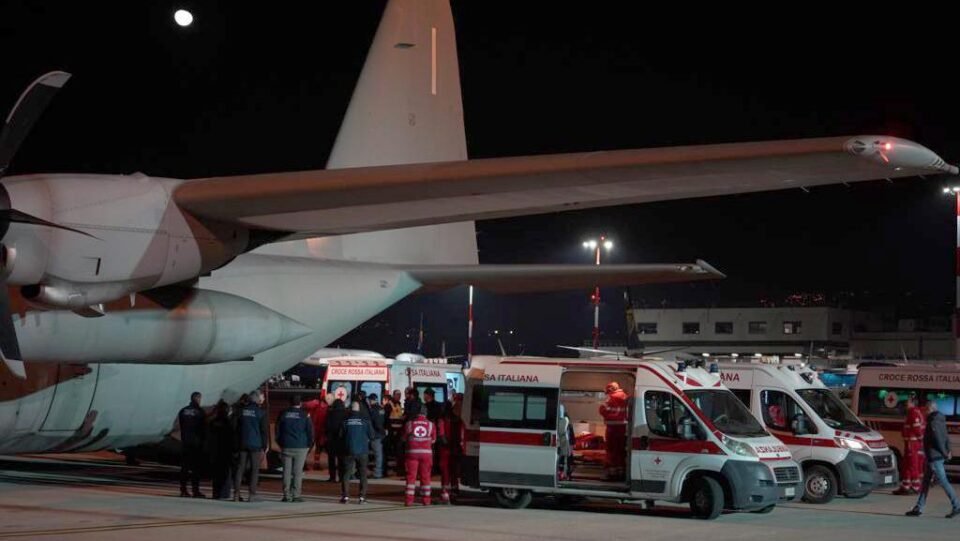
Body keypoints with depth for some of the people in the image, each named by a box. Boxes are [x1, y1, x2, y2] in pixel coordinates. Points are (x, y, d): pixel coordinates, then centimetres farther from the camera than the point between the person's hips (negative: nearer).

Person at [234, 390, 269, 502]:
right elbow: (265, 431, -7)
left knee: (240, 468, 6)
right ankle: (252, 495, -3)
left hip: (243, 444, 4)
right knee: (254, 470, 0)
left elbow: (237, 428, 13)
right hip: (256, 445, -4)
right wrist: (264, 447, -1)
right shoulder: (260, 412, -6)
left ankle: (236, 494, 4)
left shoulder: (242, 411, 8)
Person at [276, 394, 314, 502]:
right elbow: (310, 431, 0)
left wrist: (280, 444, 17)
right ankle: (296, 495, -3)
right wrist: (309, 445, 10)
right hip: (301, 447, -2)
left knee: (287, 472, 4)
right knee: (298, 472, 0)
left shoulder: (283, 414, 5)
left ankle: (286, 495, 3)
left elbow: (277, 431, 9)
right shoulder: (305, 415, -2)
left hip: (286, 447, 2)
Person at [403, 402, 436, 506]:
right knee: (425, 476, 8)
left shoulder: (409, 424, -3)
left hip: (412, 452, -1)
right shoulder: (431, 425, -1)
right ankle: (426, 499, 10)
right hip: (426, 452, 1)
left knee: (411, 475, 3)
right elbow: (433, 440, 7)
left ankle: (409, 499, -1)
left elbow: (404, 439, 7)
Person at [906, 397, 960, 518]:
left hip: (934, 457, -10)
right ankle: (918, 508, 14)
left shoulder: (933, 422, -17)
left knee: (943, 482, -6)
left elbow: (938, 440, -21)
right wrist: (947, 451, 11)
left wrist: (945, 453, -12)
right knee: (925, 482, 11)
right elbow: (946, 438, 17)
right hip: (935, 457, 10)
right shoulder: (940, 420, 14)